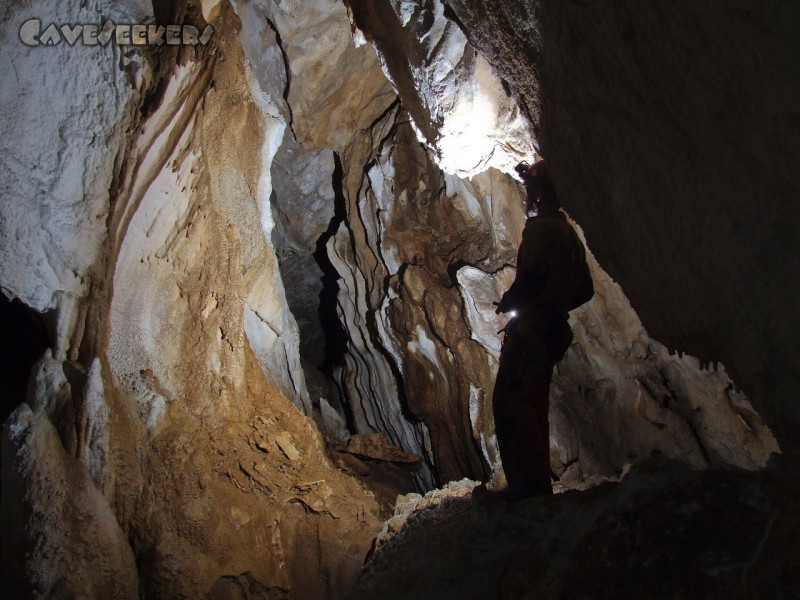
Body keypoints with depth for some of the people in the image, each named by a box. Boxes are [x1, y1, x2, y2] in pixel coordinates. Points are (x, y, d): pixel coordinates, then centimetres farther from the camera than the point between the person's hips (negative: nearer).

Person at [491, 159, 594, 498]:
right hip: (553, 330, 10)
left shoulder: (542, 228, -10)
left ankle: (529, 486, -15)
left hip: (530, 329, -10)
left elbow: (530, 276, -23)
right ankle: (538, 486, 18)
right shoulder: (569, 234, 20)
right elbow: (584, 290, 22)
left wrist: (508, 302, -6)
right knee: (534, 407, 13)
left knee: (510, 402, -12)